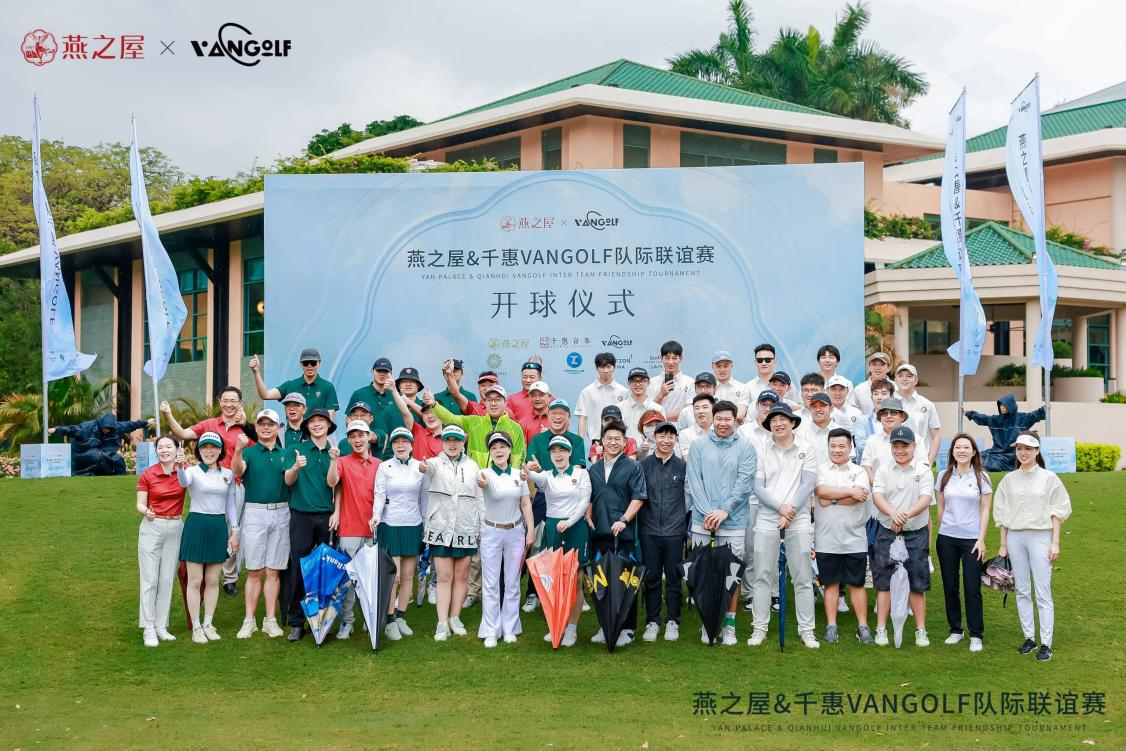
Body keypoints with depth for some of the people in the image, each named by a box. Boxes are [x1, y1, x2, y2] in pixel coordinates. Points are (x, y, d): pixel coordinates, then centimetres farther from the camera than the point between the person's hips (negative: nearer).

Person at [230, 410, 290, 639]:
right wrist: (238, 450, -38)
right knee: (254, 571, 0)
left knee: (273, 571, 5)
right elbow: (237, 472, -19)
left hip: (280, 514, 2)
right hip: (254, 513, -2)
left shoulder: (284, 454, 11)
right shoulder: (249, 451, 1)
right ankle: (249, 620, 4)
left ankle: (271, 620, 9)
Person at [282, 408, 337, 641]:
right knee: (298, 568, -5)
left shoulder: (334, 452, 10)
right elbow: (288, 481, -5)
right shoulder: (296, 450, 5)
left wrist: (334, 460, -16)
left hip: (326, 515, 2)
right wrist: (296, 467, -25)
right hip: (301, 515, -2)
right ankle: (296, 623, -1)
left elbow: (331, 482, -1)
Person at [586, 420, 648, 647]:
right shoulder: (594, 469, 15)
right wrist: (588, 518, 6)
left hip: (624, 534, -5)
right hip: (599, 533, 5)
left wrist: (624, 520, -16)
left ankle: (627, 628, 6)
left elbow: (638, 498, -6)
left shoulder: (633, 467, 0)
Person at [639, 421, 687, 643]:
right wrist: (632, 524, 1)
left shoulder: (683, 466, 4)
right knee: (651, 578, 5)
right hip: (649, 531, 0)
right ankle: (652, 622, 15)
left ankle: (672, 621, 16)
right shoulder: (643, 465, 4)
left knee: (674, 579, 5)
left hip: (675, 532, 0)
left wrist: (690, 530, 4)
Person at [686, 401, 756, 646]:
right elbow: (694, 480, 0)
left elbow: (744, 483, -5)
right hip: (703, 521, 1)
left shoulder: (746, 447, 3)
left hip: (733, 522, -1)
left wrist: (724, 510, -13)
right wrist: (707, 511, -11)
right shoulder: (699, 445, 5)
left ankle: (730, 624, 11)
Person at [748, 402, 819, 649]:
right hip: (767, 519, 1)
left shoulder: (806, 450, 6)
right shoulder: (762, 450, 6)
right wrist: (781, 507, -13)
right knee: (763, 576, 1)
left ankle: (806, 629, 8)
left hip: (799, 520, 0)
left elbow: (808, 484, -2)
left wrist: (791, 511, -12)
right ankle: (759, 628, 7)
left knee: (803, 577, 1)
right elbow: (758, 487, 0)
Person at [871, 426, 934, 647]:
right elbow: (877, 496, -9)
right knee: (884, 582, 3)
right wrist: (893, 513, -30)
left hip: (916, 534, -1)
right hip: (887, 532, 1)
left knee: (917, 584, 3)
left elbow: (925, 499, -12)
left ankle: (921, 630, 13)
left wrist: (906, 515, -30)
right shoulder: (883, 470, 4)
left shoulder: (923, 470, 0)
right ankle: (881, 629, 10)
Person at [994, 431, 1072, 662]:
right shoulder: (1009, 480, 8)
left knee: (1043, 592, -6)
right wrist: (1003, 545, 10)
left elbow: (1057, 513, 1)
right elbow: (1002, 514, 12)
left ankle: (1046, 644, -3)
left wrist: (1055, 543, -5)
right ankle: (1029, 638, 16)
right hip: (1015, 537, 3)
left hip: (1040, 536, -3)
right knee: (1022, 591, 7)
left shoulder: (1049, 478, 0)